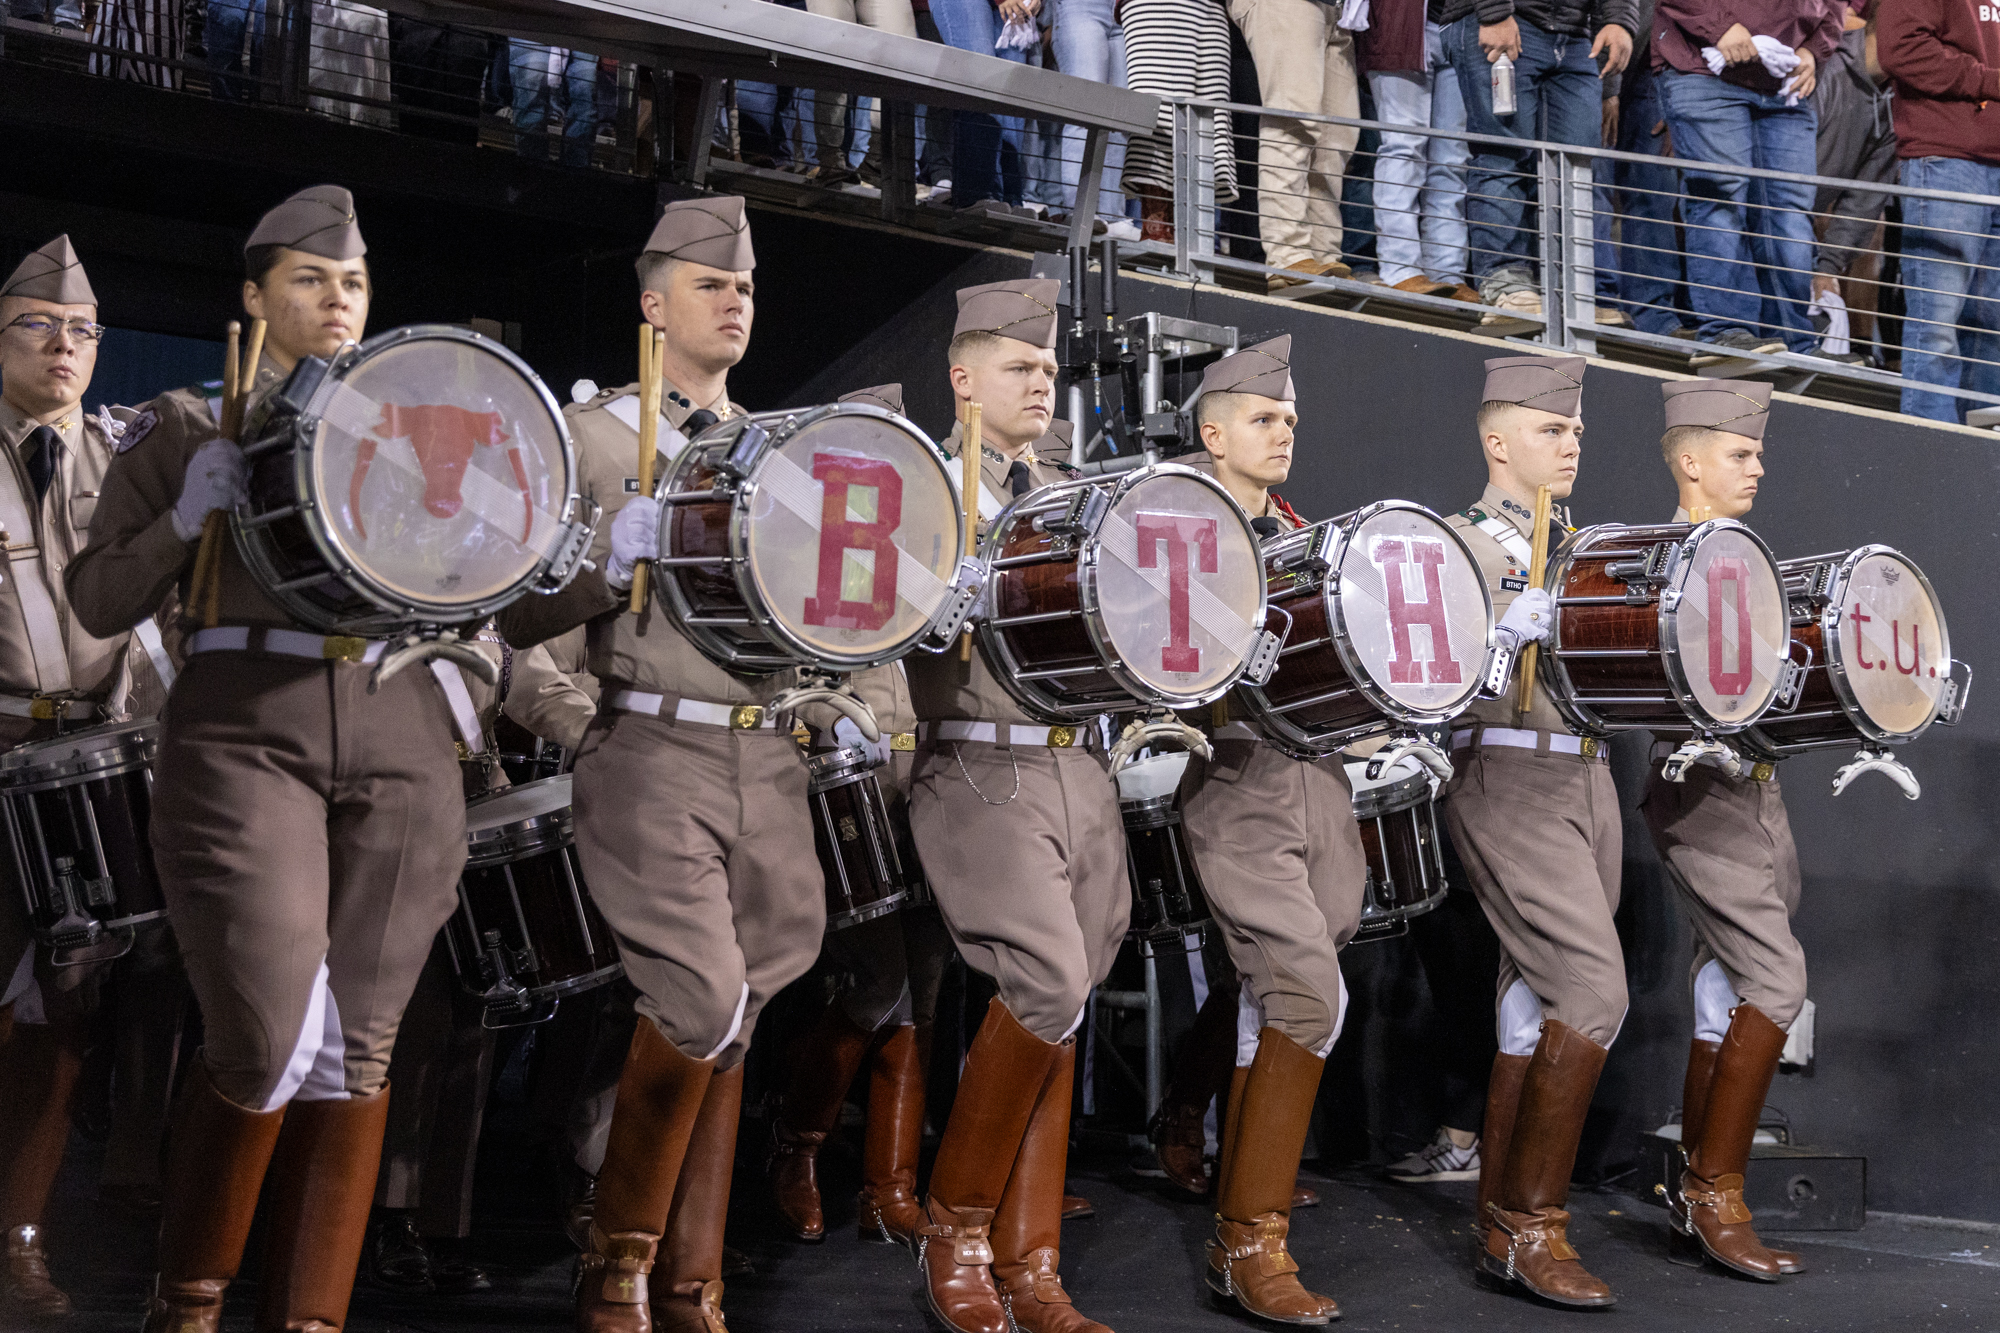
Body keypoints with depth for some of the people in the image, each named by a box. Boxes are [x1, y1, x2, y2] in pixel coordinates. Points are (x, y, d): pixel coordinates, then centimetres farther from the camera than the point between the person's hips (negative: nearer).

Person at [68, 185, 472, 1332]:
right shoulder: (186, 426, 10)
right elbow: (100, 604, 7)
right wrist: (190, 516, -9)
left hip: (400, 743, 3)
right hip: (246, 736, -3)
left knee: (359, 1048, 1)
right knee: (271, 1043, -13)